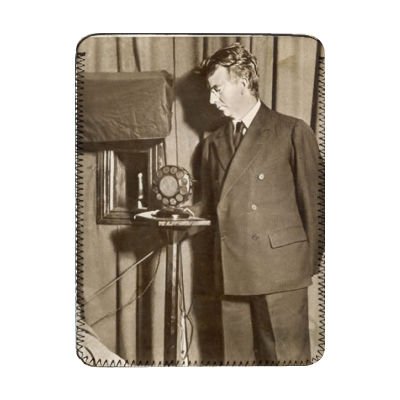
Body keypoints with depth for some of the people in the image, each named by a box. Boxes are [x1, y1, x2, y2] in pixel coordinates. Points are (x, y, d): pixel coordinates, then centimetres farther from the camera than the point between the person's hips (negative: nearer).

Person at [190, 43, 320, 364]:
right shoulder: (214, 143, 16)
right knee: (237, 356, 10)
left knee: (288, 356, 2)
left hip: (280, 268, -4)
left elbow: (311, 202, 0)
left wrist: (310, 264, -1)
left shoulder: (293, 132, 1)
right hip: (233, 271, 5)